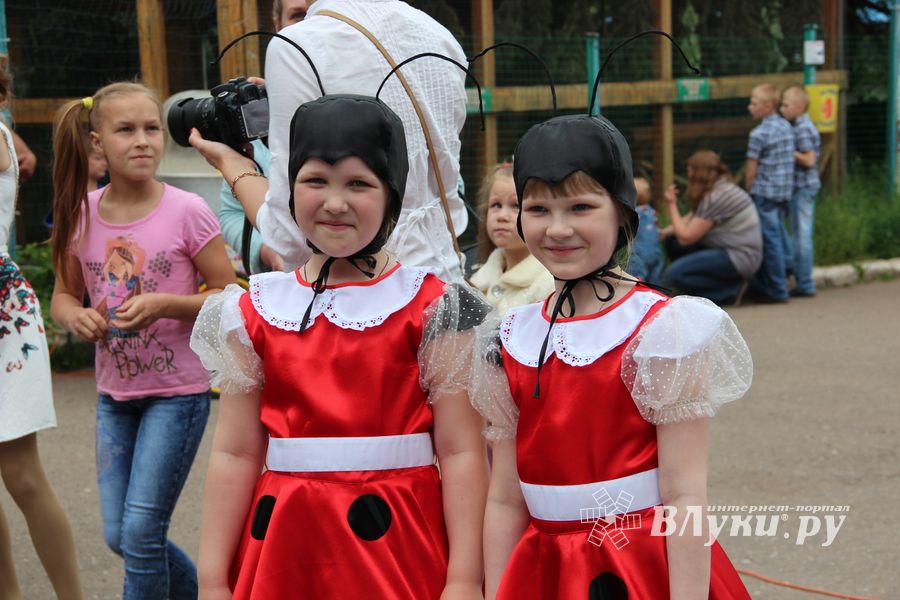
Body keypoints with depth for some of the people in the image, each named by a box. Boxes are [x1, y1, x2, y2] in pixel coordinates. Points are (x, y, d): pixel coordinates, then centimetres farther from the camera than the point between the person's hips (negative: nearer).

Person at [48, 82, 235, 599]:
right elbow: (64, 295, 11)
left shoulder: (186, 212, -12)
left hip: (178, 389, -5)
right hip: (115, 393, 5)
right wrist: (77, 316, -12)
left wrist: (163, 305, -23)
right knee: (119, 536, 10)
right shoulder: (81, 214, -1)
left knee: (141, 531, -7)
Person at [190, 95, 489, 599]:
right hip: (285, 544, 3)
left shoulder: (431, 307, -4)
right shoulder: (256, 312, 5)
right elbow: (236, 452, 4)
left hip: (396, 542, -3)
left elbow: (462, 450, -8)